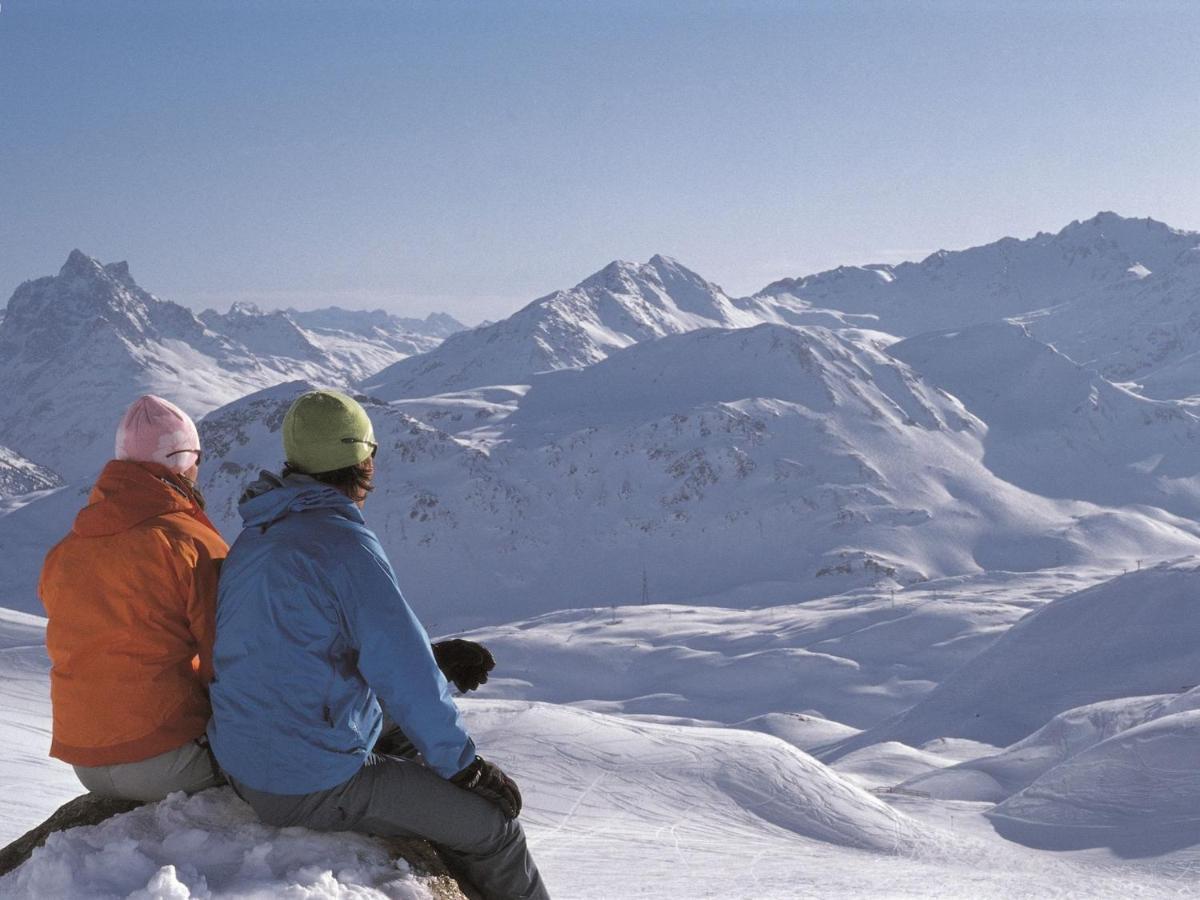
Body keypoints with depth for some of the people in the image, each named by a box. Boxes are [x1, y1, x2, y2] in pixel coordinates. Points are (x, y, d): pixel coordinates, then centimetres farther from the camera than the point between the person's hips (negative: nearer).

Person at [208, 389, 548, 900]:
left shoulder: (256, 538, 8)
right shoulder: (344, 543, -20)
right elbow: (406, 676, -19)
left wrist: (433, 656, 17)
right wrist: (466, 766, -6)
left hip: (245, 767, 10)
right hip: (317, 786, -9)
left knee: (407, 744, 28)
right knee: (491, 824, 1)